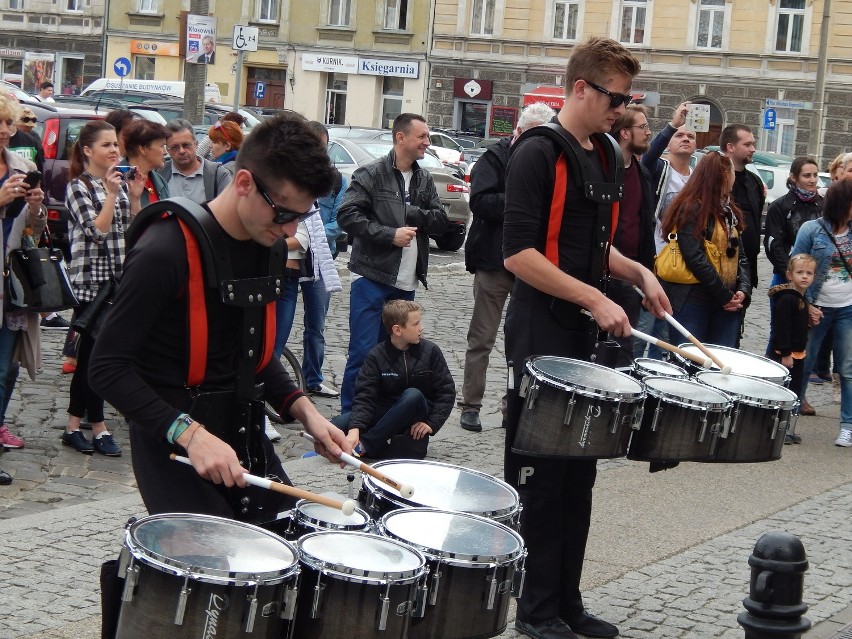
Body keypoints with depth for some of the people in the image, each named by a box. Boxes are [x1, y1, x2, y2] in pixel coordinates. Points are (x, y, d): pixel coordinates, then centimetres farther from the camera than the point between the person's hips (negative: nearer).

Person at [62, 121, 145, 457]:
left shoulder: (120, 183, 12)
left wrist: (135, 197, -2)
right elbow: (96, 232, -16)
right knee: (94, 353, -2)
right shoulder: (78, 186, -6)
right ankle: (98, 428, 7)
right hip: (90, 278, -6)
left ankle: (74, 426, 21)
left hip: (119, 278, 6)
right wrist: (110, 194, -17)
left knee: (91, 353, 11)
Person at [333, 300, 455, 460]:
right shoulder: (377, 356, -7)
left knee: (413, 395, -35)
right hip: (385, 414, 0)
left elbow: (447, 390, -3)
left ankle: (364, 446, -30)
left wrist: (432, 424, -16)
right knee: (338, 424, -23)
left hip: (416, 419, 0)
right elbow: (365, 395, -15)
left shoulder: (430, 351, -5)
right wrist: (355, 429, -32)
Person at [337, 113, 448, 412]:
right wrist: (390, 234, -17)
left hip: (406, 283, 6)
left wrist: (414, 214, -10)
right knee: (363, 351, -9)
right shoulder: (371, 174, -7)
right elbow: (347, 215, -14)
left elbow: (441, 220, 9)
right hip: (371, 278, -6)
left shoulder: (424, 179, 13)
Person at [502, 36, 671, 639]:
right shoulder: (539, 153, -12)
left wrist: (637, 272, 6)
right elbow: (519, 253, -20)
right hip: (543, 334, -8)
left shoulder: (607, 155, 13)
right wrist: (596, 299, -21)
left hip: (589, 334, 8)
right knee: (539, 474, 0)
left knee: (579, 475, 12)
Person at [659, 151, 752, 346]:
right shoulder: (691, 210, -7)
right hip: (693, 301, -7)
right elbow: (695, 259, -16)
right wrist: (725, 295, -15)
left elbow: (741, 255, 16)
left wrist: (743, 290, -2)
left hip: (727, 305, 7)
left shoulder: (728, 211, 18)